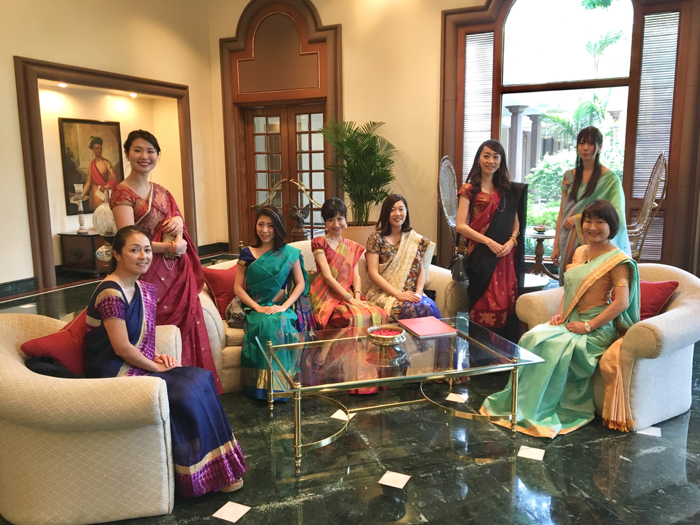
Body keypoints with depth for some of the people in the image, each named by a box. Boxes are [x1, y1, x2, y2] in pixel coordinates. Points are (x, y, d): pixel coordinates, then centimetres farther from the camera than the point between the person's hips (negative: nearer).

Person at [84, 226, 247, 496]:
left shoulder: (145, 289, 9)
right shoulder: (111, 294, -19)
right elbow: (122, 348, -20)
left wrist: (157, 357, 1)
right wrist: (157, 367, -10)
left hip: (136, 365, 8)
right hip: (113, 373, -8)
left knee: (201, 380, -8)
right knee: (186, 391, -20)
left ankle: (217, 468, 0)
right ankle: (202, 476, -3)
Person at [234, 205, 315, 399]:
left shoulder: (289, 253, 8)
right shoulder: (247, 254, 8)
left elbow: (301, 284, 6)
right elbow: (238, 288, 4)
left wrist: (284, 306, -10)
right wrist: (257, 308, -11)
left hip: (281, 309, 0)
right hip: (256, 310, 0)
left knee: (279, 323, -34)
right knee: (265, 326, -33)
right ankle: (262, 387, -23)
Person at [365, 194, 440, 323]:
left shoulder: (414, 239, 11)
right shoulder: (376, 238, -1)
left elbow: (421, 270, 9)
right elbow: (373, 273, -7)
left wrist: (418, 291, -10)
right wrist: (398, 294, -16)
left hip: (411, 293, 3)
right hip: (384, 293, -3)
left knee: (430, 307, -28)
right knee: (411, 309, -32)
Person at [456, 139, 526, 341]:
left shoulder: (508, 190, 13)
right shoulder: (469, 189, 0)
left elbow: (516, 223, 14)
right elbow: (461, 226, -7)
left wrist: (511, 242, -6)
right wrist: (489, 242, -14)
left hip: (505, 256, 4)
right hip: (481, 256, -4)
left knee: (506, 305, 2)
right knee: (483, 307, -5)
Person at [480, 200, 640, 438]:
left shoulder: (618, 260, -8)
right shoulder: (580, 252, 14)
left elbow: (622, 302, -16)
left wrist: (587, 326, -19)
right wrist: (560, 314, 3)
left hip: (596, 329, -6)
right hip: (569, 322, 7)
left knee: (553, 347, -30)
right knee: (532, 338, -20)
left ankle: (537, 410, -17)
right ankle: (520, 401, -13)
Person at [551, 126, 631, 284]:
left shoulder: (609, 179, -2)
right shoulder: (569, 176, 10)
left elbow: (616, 214, -10)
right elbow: (562, 213, 10)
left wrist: (579, 218, -11)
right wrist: (556, 246, 6)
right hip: (569, 243, 4)